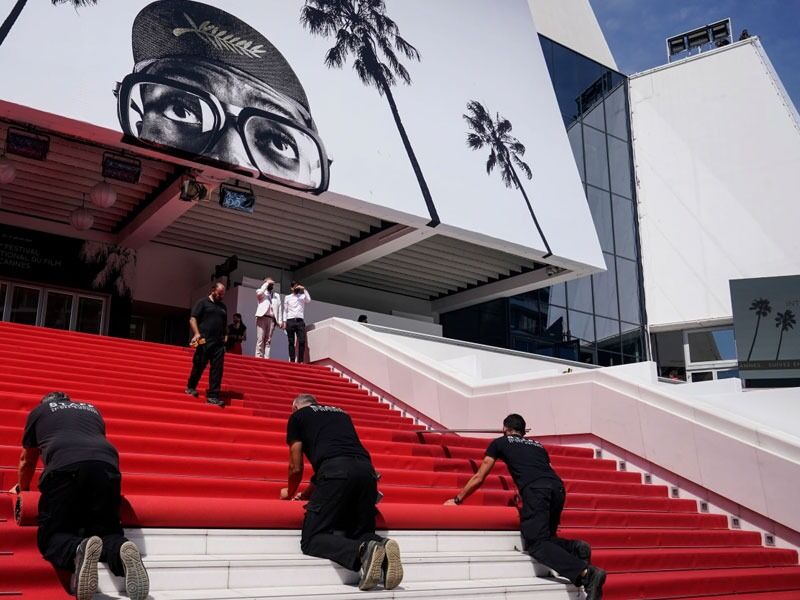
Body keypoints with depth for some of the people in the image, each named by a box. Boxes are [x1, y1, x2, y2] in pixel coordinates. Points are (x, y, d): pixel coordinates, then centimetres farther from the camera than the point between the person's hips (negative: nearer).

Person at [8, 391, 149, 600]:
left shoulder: (38, 411, 31)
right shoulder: (92, 409, 38)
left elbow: (27, 459, 41)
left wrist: (22, 488, 61)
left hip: (65, 467, -3)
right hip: (107, 465, 3)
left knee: (52, 535, 6)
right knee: (107, 532, 11)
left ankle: (79, 551, -29)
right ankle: (121, 551, -25)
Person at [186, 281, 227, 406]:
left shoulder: (223, 307, 19)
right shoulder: (203, 303, 3)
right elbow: (193, 319, -3)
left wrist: (224, 338, 14)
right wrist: (197, 333, -17)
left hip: (219, 343, 4)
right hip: (204, 341, -4)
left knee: (217, 370, -3)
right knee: (199, 366, 4)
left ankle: (213, 396, -2)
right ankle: (190, 387, 28)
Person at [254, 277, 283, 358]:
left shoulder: (277, 295, 25)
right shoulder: (262, 292, 14)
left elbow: (279, 308, 16)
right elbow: (258, 293, -12)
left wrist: (280, 320, 5)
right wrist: (266, 284, -1)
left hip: (272, 319, 3)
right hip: (262, 317, -3)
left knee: (268, 340, -3)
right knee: (260, 338, -9)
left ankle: (266, 357, -7)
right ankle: (258, 356, -11)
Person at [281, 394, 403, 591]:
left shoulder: (297, 416, 23)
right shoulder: (341, 413, 37)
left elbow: (296, 467, 22)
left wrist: (290, 492, 44)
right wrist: (306, 494, 53)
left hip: (336, 470, -5)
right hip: (366, 469, 5)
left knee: (312, 539, -1)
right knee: (361, 534, 16)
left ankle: (363, 551, -28)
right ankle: (381, 547, -19)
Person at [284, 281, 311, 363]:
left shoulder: (303, 296, 14)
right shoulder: (287, 297, 13)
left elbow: (309, 300, -8)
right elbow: (285, 310, 12)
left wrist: (304, 289, -7)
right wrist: (284, 322, 2)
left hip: (300, 321, 0)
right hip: (290, 321, 0)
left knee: (302, 341, -11)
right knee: (291, 342, -1)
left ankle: (301, 361, -10)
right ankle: (292, 360, -1)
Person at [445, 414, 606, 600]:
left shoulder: (499, 443, 25)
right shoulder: (538, 445, 35)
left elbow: (479, 478, 27)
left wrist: (457, 499, 39)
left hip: (535, 489, -5)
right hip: (558, 488, 5)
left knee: (537, 543, -11)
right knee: (544, 538, 20)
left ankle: (586, 572, -30)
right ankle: (574, 547, -10)